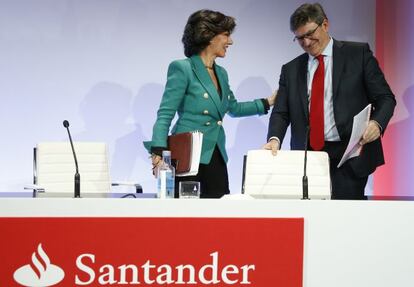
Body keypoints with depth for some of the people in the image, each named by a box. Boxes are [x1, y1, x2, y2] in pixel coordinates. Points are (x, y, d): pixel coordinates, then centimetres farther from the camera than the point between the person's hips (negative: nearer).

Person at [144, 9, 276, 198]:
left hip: (216, 160, 7)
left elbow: (234, 108, 34)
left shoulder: (221, 73, 16)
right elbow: (165, 115, -10)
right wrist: (158, 153, -22)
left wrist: (267, 103, 31)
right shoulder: (182, 69, -6)